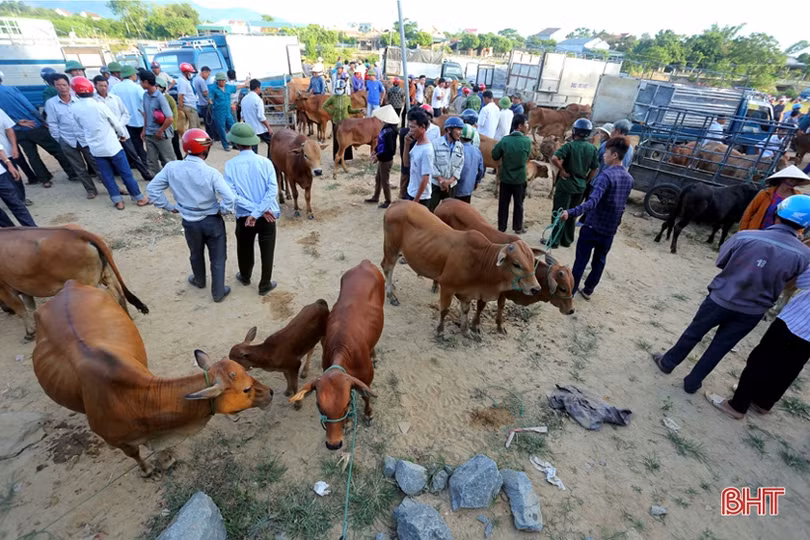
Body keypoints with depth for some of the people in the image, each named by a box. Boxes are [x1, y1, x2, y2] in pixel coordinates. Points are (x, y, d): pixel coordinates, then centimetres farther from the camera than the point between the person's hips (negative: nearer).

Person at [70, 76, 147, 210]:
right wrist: (123, 135, 15)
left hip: (95, 148, 4)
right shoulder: (100, 106, -15)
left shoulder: (74, 109, -3)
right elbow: (116, 123, -4)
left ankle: (117, 200, 13)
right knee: (126, 173, 3)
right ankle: (139, 197, 9)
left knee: (107, 176, 11)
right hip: (112, 146, -4)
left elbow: (80, 127, 10)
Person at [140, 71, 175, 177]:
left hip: (161, 135, -7)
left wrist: (160, 132, -13)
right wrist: (144, 130, 12)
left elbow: (170, 119, -22)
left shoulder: (160, 97, -16)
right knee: (151, 161, 9)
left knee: (168, 161, 3)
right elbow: (146, 113, 16)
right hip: (149, 135, 7)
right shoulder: (145, 95, 5)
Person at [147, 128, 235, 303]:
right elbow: (229, 198, -28)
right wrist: (222, 210, -9)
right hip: (212, 221, -3)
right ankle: (218, 292, 24)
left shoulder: (171, 168, -11)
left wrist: (169, 206, 7)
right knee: (217, 258, 13)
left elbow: (152, 188, -3)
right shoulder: (211, 173, -22)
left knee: (196, 254, 28)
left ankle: (199, 281, 52)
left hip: (189, 222, 3)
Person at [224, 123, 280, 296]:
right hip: (267, 217, -1)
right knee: (267, 251, 14)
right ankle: (265, 285, 26)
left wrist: (253, 210, -14)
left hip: (243, 216, 1)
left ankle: (245, 277, 46)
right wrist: (258, 212, -19)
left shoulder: (231, 165, -9)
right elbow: (273, 190, -18)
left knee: (244, 249, 23)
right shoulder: (265, 162, -9)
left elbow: (232, 194, -16)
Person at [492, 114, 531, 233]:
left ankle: (501, 227, 17)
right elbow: (527, 157, 4)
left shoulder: (504, 140, -10)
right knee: (518, 204, 13)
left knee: (503, 204, 11)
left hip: (505, 178, 1)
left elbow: (495, 156, -3)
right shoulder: (527, 141, -11)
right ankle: (518, 228, 23)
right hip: (520, 178, -1)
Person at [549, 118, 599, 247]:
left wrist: (562, 170, -15)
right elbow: (595, 169, 6)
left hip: (566, 184, -5)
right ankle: (567, 240, 23)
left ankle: (555, 240, 7)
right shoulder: (593, 149, 3)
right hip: (580, 187, 5)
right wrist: (585, 181, 15)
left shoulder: (570, 146, -13)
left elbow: (554, 158, -28)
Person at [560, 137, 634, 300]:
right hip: (610, 229, 7)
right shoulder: (629, 178, 6)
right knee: (599, 261, 18)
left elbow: (593, 202, -35)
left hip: (592, 226, -7)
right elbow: (621, 204, 16)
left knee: (581, 260, 4)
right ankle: (588, 290, 29)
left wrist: (570, 212, -47)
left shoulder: (606, 175, -20)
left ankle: (570, 290, 13)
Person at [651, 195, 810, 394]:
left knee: (693, 333, 18)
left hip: (721, 299, -2)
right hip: (752, 312, 2)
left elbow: (720, 262, -6)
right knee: (720, 346, 16)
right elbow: (788, 285, 0)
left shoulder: (745, 237, -19)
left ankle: (667, 362, 36)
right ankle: (693, 382, 28)